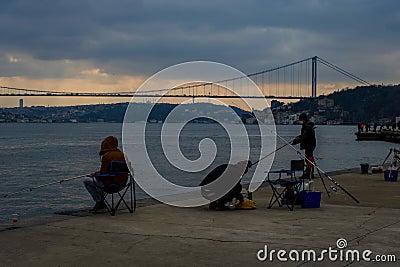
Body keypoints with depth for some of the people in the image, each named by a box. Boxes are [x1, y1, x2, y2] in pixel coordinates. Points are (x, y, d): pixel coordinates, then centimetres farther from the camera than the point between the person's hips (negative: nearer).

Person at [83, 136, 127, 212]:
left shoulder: (106, 156, -18)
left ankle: (99, 201, 7)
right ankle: (100, 202, 32)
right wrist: (98, 173, 20)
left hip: (110, 184, -9)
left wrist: (95, 174, 7)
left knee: (86, 180, 6)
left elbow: (102, 174, -17)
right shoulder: (121, 154, 7)